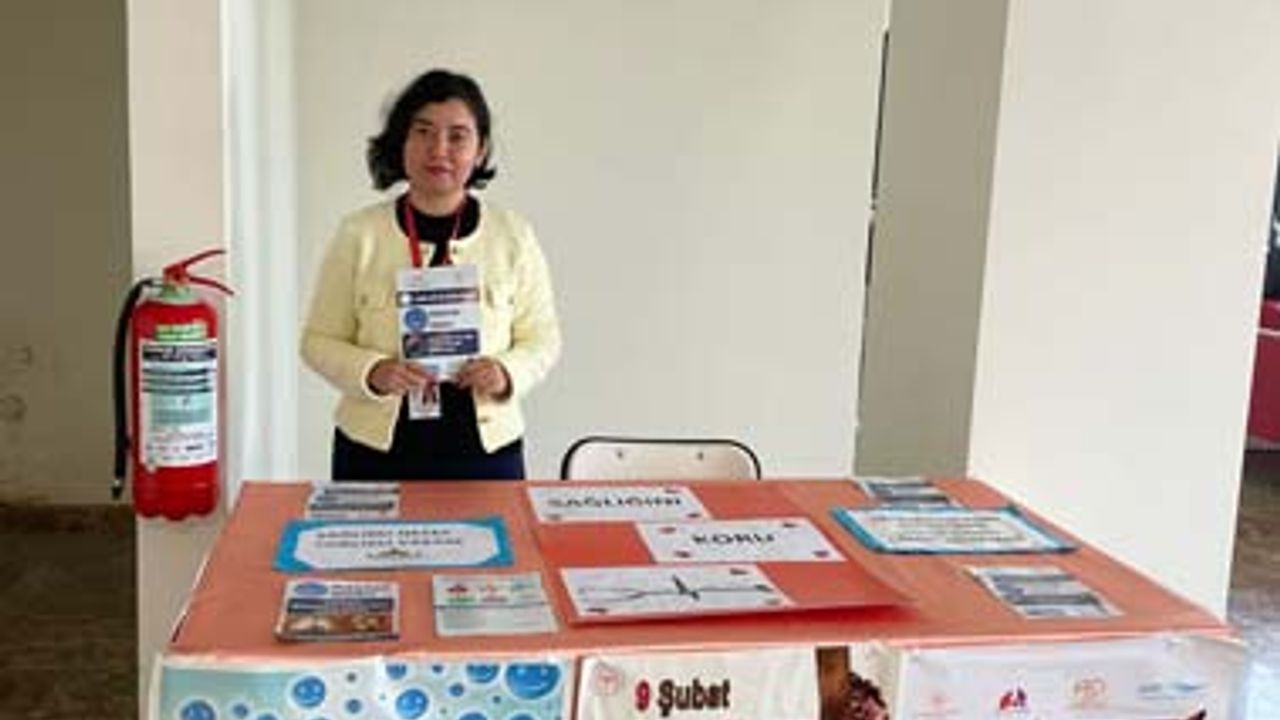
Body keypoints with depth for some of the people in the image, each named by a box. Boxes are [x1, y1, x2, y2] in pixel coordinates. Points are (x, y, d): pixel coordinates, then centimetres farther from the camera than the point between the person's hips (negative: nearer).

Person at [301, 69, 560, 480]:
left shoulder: (513, 236, 0)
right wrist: (371, 372, -17)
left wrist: (508, 372, -15)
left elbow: (542, 339, 6)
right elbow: (319, 341, 3)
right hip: (375, 452, 0)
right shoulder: (358, 234, -1)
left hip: (485, 450, 1)